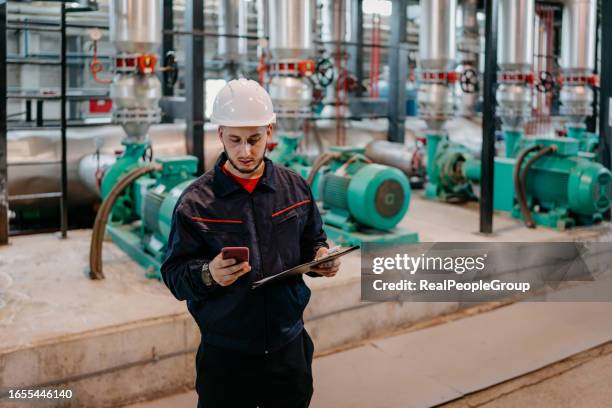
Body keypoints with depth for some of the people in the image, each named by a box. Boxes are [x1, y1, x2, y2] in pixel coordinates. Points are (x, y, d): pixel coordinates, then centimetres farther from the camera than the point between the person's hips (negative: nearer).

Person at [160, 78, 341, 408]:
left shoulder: (295, 188, 0)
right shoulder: (196, 201, -10)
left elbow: (312, 242, 12)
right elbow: (174, 275, -9)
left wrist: (321, 257, -9)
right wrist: (208, 275, -29)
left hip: (289, 345, 3)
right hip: (225, 354, -3)